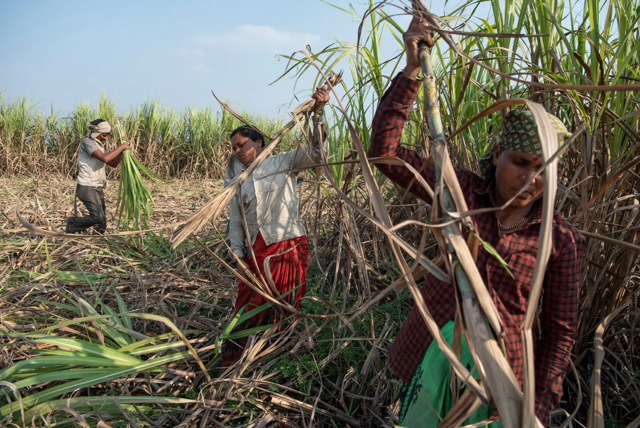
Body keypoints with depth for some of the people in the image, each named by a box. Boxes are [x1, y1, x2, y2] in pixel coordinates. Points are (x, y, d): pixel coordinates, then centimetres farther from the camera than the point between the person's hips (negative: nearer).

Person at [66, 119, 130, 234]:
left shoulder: (98, 145, 17)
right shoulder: (87, 142, -12)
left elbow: (114, 163, 16)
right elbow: (104, 158, -27)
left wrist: (122, 148, 4)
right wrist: (121, 147, -18)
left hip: (98, 188, 9)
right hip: (87, 188, -9)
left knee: (102, 220, 7)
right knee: (98, 217, -16)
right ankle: (72, 223, 6)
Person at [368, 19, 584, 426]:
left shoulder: (562, 239, -9)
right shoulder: (464, 192, -8)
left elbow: (560, 330, -2)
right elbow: (384, 149, -15)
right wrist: (412, 71, -22)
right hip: (429, 354, 2)